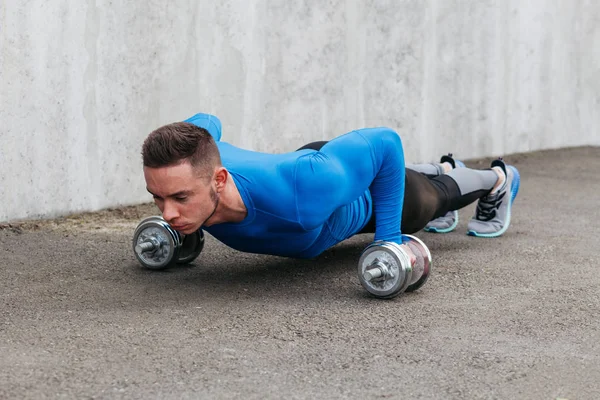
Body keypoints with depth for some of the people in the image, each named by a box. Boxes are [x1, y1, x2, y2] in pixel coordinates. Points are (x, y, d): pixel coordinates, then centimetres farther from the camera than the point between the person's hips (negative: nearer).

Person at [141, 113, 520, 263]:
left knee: (435, 195, 32)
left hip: (371, 192, -4)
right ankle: (442, 168, 72)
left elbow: (385, 142, -37)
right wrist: (184, 206, -4)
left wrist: (389, 237, -31)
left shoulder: (301, 194, -53)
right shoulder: (185, 167, -39)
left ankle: (497, 179, 65)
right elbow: (207, 122, -13)